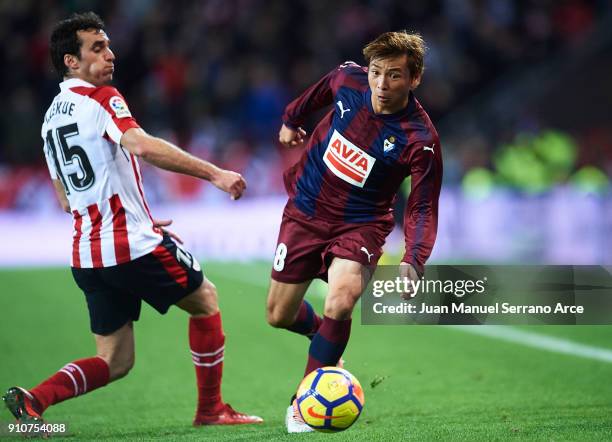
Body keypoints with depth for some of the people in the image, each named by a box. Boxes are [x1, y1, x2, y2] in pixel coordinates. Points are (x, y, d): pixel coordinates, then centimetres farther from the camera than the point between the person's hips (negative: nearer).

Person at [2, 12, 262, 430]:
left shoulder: (51, 118, 17)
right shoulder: (102, 99, -8)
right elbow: (142, 147, -27)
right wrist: (215, 174, -27)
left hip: (87, 254, 7)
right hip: (133, 246, -7)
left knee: (115, 360, 11)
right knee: (205, 299, 16)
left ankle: (34, 399, -9)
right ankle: (211, 409, 20)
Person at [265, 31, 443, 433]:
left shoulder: (420, 140, -25)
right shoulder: (348, 79, -14)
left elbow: (423, 208, -20)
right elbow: (322, 90, 11)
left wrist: (414, 261, -36)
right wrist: (292, 119, 27)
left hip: (360, 224, -4)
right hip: (305, 211, 4)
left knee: (341, 302, -30)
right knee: (279, 316, 9)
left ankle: (305, 402, -13)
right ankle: (323, 336, 45)